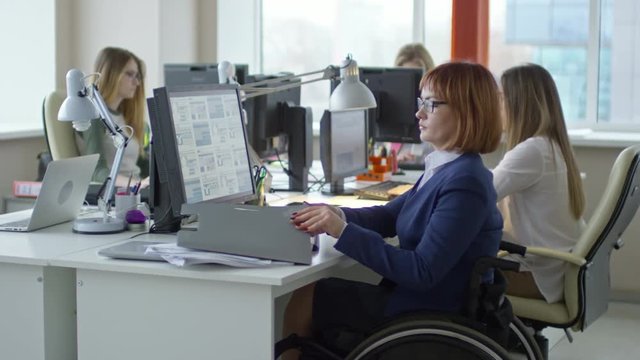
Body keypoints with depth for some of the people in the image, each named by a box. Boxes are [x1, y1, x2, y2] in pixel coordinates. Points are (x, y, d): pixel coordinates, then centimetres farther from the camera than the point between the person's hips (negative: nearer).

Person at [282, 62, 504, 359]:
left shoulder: (464, 184, -24)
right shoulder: (445, 168, 7)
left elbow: (423, 272, -28)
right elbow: (389, 216, 13)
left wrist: (343, 231, -28)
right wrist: (337, 216, -7)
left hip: (433, 315, -9)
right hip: (417, 296, 9)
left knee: (306, 300, -1)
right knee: (311, 295, 12)